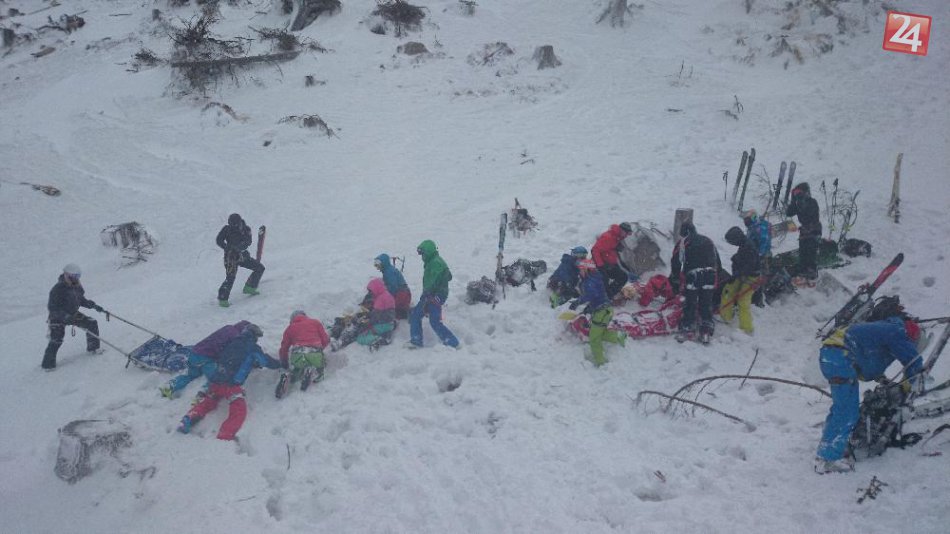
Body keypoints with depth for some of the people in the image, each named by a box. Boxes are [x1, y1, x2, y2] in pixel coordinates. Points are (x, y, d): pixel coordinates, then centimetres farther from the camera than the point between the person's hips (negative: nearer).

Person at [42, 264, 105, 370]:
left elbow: (81, 300, 15)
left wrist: (93, 305, 3)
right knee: (56, 338, -19)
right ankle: (48, 364, -9)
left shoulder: (77, 286, -2)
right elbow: (52, 307, -25)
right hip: (58, 318, -7)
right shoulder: (58, 289, -25)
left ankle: (93, 348, 20)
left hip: (73, 314, 7)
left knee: (92, 323, 4)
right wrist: (65, 316, -35)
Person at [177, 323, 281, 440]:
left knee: (207, 403, 27)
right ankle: (224, 438, -27)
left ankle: (189, 419, 5)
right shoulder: (253, 347, 6)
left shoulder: (232, 343, 21)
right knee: (238, 413, -6)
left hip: (215, 380, 6)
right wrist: (280, 364, 34)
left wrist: (253, 363, 47)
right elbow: (268, 362, 13)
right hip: (231, 384, -6)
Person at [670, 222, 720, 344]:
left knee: (690, 304, 4)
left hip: (692, 276, -4)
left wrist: (675, 282, 8)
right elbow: (718, 263, 23)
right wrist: (715, 279, 28)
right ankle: (706, 332, 12)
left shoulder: (683, 242, 8)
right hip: (710, 276, 4)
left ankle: (687, 329, 7)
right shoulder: (708, 241, 23)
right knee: (706, 304, 10)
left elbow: (676, 263, 2)